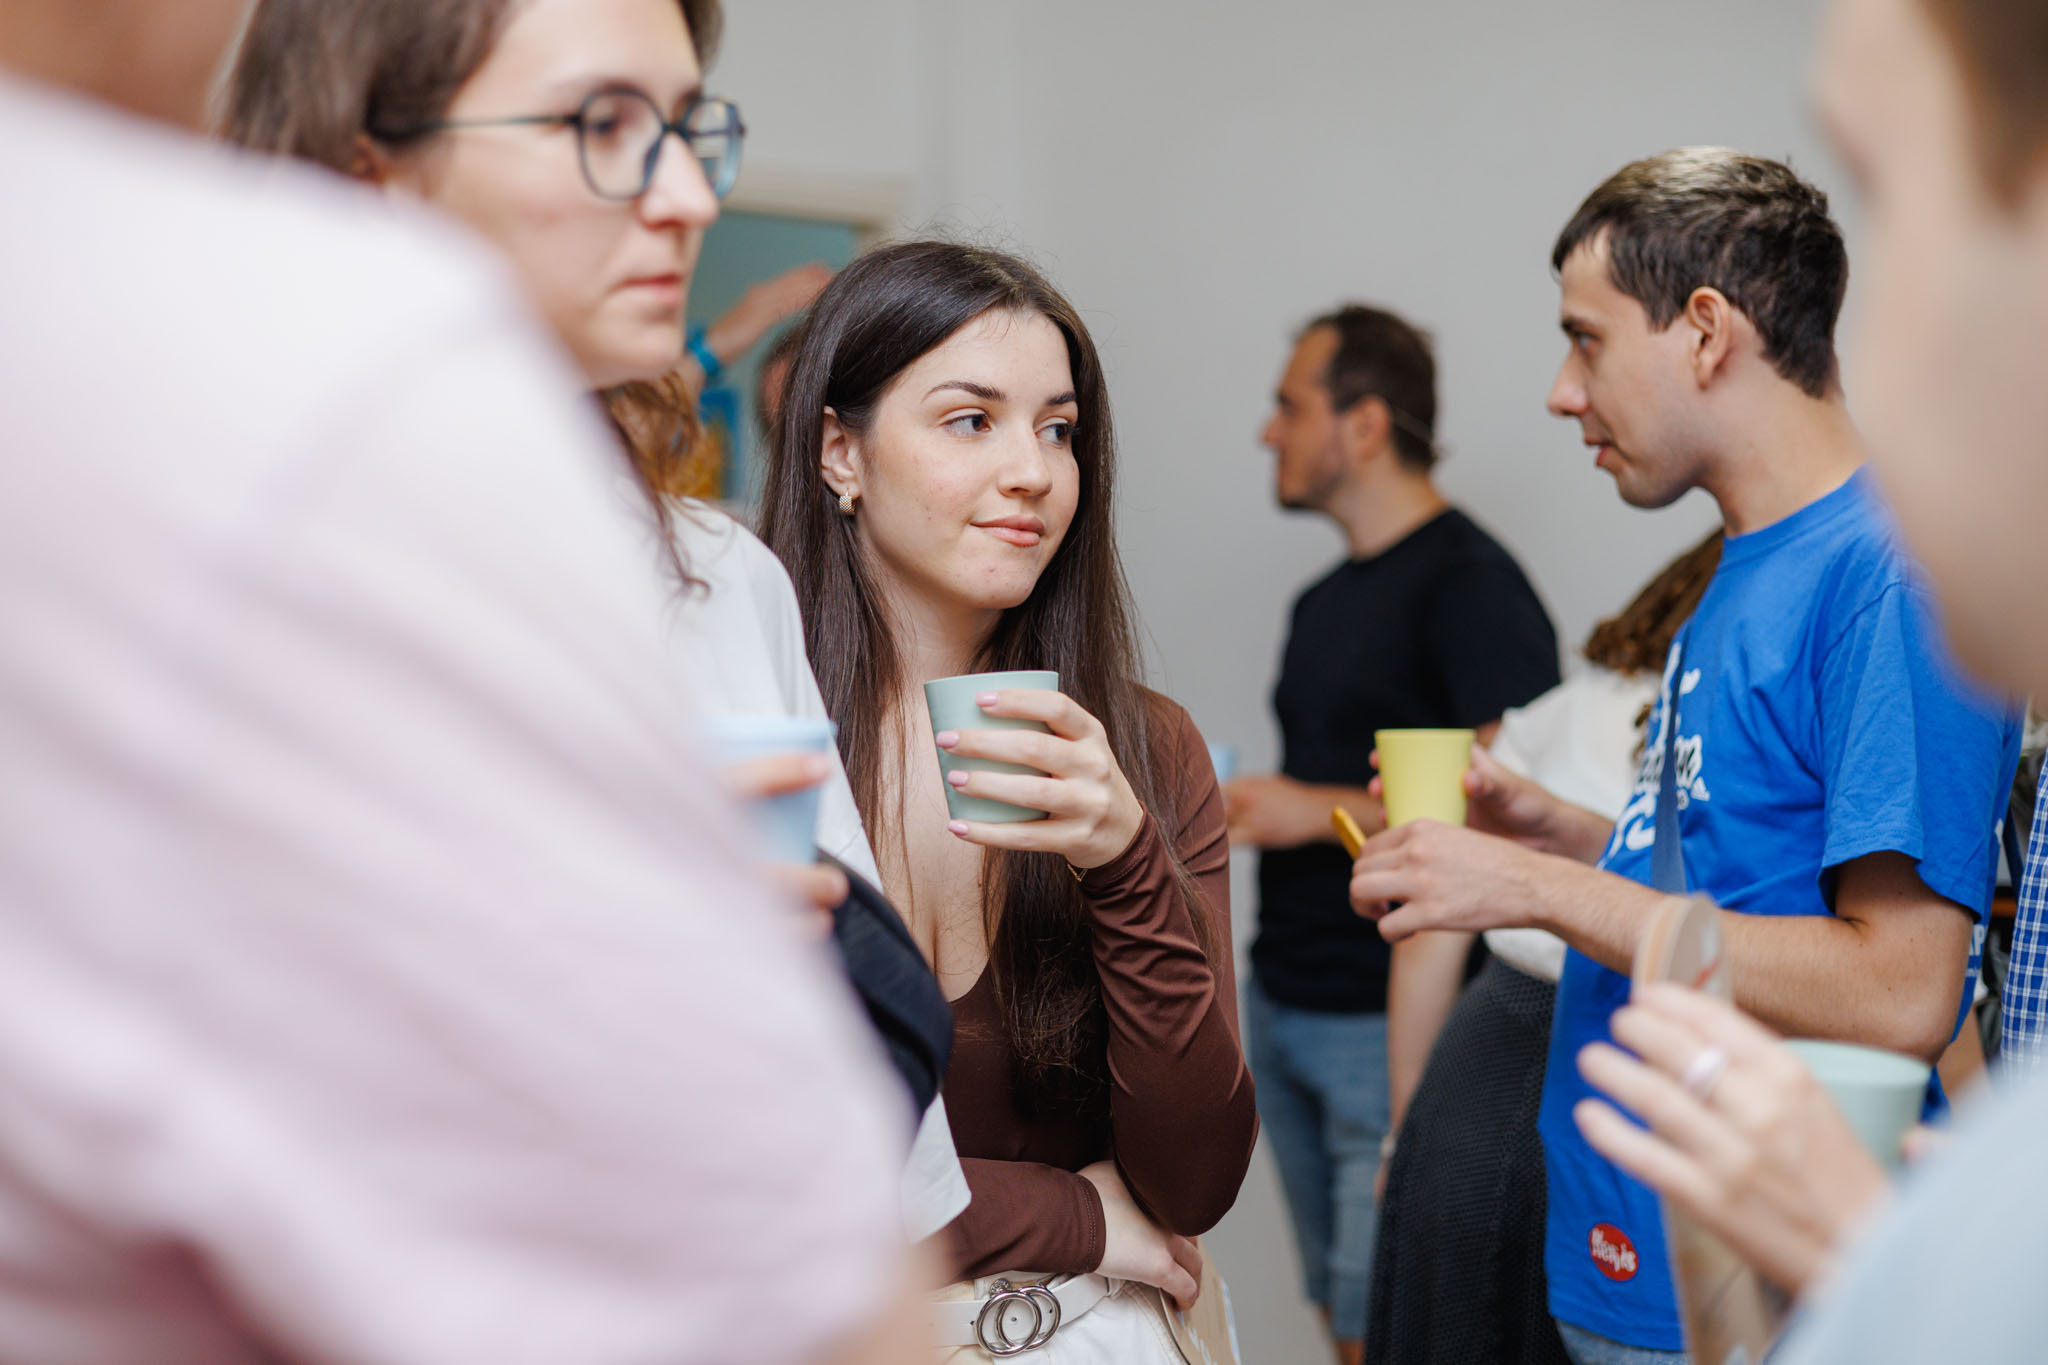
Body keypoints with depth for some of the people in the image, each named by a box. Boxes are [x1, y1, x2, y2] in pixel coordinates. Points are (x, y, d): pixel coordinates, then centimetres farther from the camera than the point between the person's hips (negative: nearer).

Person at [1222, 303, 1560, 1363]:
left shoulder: (1469, 584, -11)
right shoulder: (1326, 600, 17)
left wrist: (1324, 812, -18)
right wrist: (1230, 811, 13)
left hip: (1390, 1022, -9)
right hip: (1281, 1007, 9)